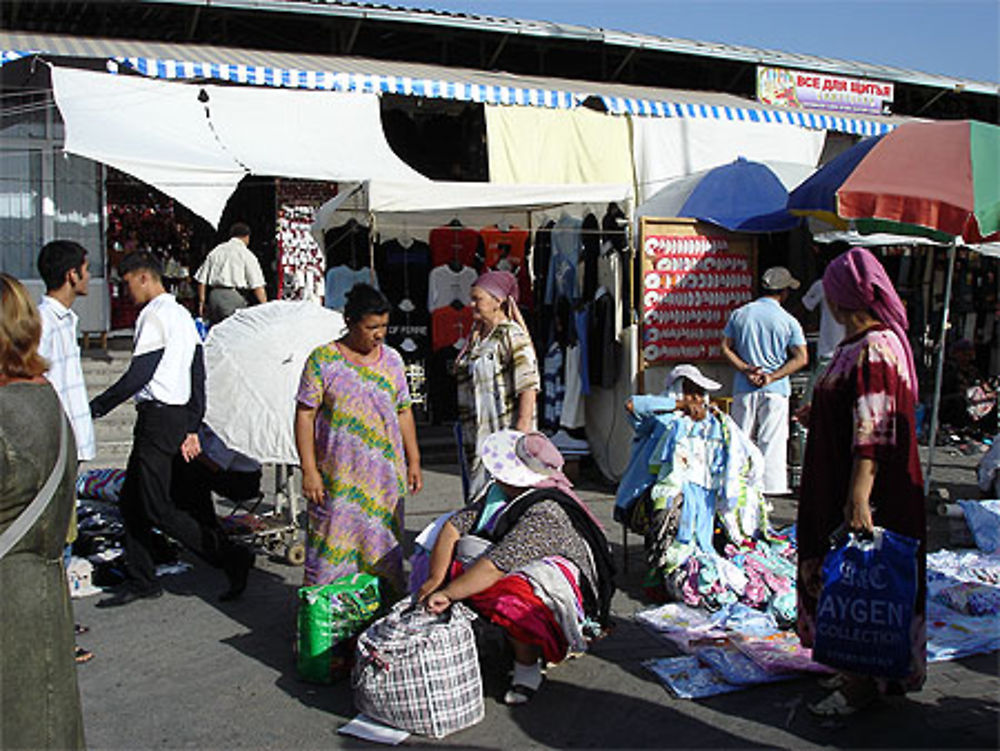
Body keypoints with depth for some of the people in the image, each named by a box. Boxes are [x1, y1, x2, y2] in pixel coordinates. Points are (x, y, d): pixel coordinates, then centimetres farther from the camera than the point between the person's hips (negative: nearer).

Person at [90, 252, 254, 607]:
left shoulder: (154, 315, -12)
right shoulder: (181, 315, 17)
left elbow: (138, 377, -19)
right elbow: (198, 378, 17)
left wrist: (94, 408, -10)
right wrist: (192, 428, 19)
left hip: (158, 417, -10)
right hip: (178, 415, 10)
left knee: (158, 508, -7)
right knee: (131, 501, 15)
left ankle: (231, 557, -6)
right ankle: (141, 579, 22)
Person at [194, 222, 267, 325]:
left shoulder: (215, 251, 14)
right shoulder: (247, 255, -1)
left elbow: (202, 279, 13)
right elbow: (257, 286, -7)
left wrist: (201, 301, 19)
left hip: (214, 296, 5)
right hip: (234, 297, -5)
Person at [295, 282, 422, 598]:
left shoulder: (392, 360, 8)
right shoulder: (323, 360, -5)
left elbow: (404, 412, 14)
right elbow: (305, 415, -5)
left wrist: (413, 462, 11)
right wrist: (309, 470, -11)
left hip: (387, 476, 4)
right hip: (338, 475, -4)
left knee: (386, 543, 9)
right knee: (332, 542, -1)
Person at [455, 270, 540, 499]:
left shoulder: (512, 335, -10)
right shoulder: (475, 337, 14)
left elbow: (529, 386, -16)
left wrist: (523, 429, -21)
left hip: (505, 432, -8)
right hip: (476, 435, 8)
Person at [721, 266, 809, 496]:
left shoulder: (739, 314, 4)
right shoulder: (788, 321, -3)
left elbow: (725, 347, 2)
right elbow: (801, 358, -8)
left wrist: (745, 370, -5)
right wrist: (772, 377, -10)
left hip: (744, 389, 3)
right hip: (775, 391, -3)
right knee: (772, 442, 2)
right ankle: (770, 489, 3)